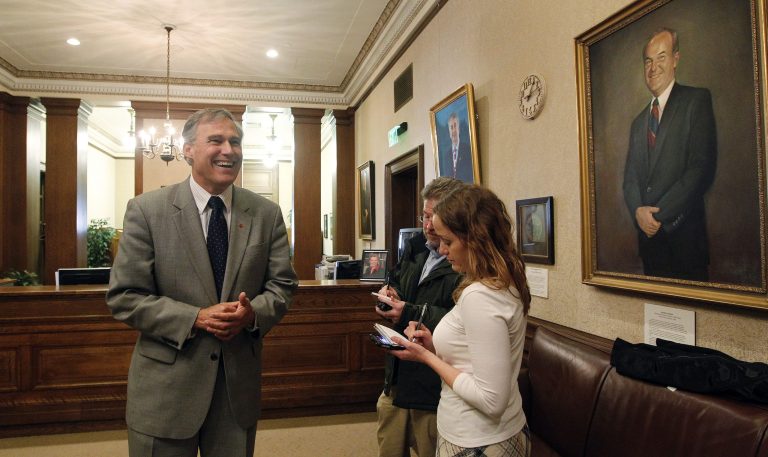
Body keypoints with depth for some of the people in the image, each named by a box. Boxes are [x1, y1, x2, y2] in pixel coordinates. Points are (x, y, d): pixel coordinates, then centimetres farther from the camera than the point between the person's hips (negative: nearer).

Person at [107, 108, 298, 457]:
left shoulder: (267, 214, 0)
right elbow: (123, 296, -8)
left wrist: (253, 312, -18)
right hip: (166, 388, -2)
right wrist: (196, 318, -19)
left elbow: (283, 284, 2)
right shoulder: (147, 210, -7)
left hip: (240, 383, 3)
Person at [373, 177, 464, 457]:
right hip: (397, 381, 8)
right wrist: (389, 293, 1)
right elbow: (395, 283, 23)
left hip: (434, 390, -7)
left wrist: (411, 314, -25)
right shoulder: (415, 248, 7)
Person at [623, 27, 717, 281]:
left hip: (684, 234, -5)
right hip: (647, 234, 5)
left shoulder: (697, 100, 0)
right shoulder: (638, 122, 18)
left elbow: (702, 167, -12)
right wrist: (638, 211, -7)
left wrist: (659, 214, -15)